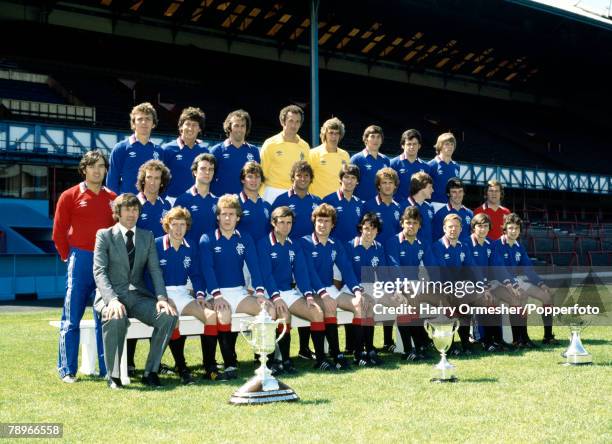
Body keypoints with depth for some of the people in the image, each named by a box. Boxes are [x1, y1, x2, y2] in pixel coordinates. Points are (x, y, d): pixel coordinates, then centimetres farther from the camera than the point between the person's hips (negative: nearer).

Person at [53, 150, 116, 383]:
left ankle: (106, 368, 13)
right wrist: (69, 257, 3)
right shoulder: (70, 196, 1)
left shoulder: (112, 198, 10)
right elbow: (58, 232, 2)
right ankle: (67, 370, 5)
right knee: (71, 319, -1)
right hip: (81, 261, -3)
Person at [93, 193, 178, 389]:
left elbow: (155, 270, 7)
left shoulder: (147, 237, 15)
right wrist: (112, 299, -24)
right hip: (111, 295, -3)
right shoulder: (104, 235, 3)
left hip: (139, 296, 4)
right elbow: (99, 271, -7)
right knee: (115, 318, -38)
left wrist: (162, 298, -13)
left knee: (169, 316, -25)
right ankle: (113, 375, -20)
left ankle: (150, 372, -12)